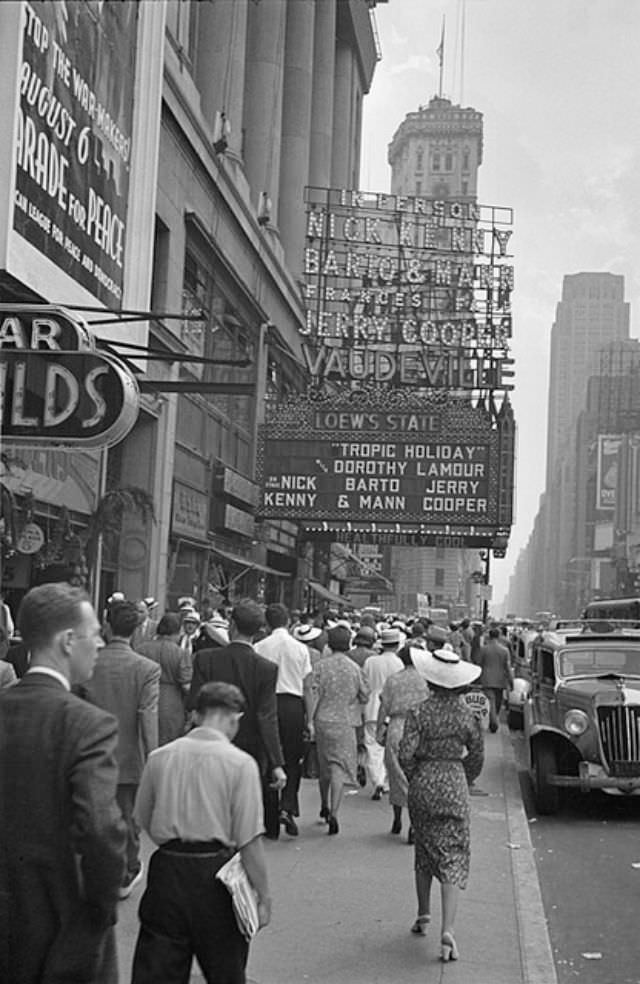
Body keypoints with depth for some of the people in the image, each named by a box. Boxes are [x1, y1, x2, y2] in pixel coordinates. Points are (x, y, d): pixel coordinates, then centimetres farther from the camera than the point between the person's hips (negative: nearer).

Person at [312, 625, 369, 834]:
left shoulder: (320, 666, -5)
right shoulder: (354, 668, -4)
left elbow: (314, 695, -9)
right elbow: (365, 696, 3)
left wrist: (310, 721, -2)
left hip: (323, 720, 2)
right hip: (345, 721, -2)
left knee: (324, 765, 18)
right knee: (339, 767, -3)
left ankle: (324, 807, 34)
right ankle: (333, 812, -16)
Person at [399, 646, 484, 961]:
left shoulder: (419, 713, -10)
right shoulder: (467, 714, -4)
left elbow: (406, 755, -13)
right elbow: (476, 757, 4)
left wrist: (414, 778, 6)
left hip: (423, 785, 0)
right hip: (454, 787, 0)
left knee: (424, 852, 20)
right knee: (452, 859, 0)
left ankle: (423, 915, 34)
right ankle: (447, 930, -12)